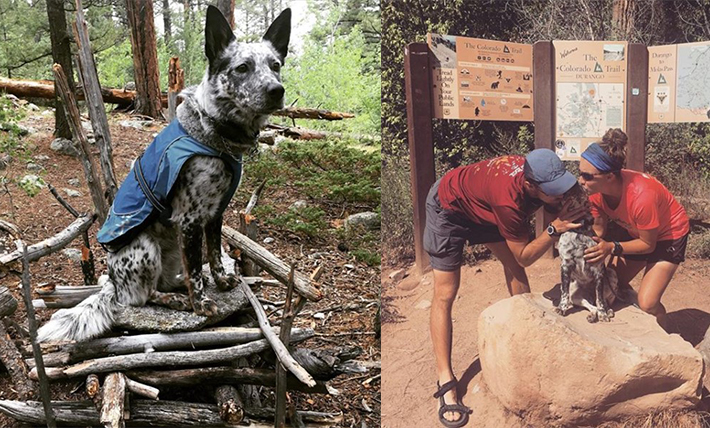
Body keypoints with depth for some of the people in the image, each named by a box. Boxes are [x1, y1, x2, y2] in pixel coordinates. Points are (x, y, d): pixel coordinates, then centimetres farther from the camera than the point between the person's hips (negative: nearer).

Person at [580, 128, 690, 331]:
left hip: (669, 234, -7)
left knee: (647, 303, -15)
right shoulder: (597, 191, -22)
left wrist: (613, 248, -35)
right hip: (637, 232, 7)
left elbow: (648, 244, -23)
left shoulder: (641, 197, -40)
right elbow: (599, 230, -9)